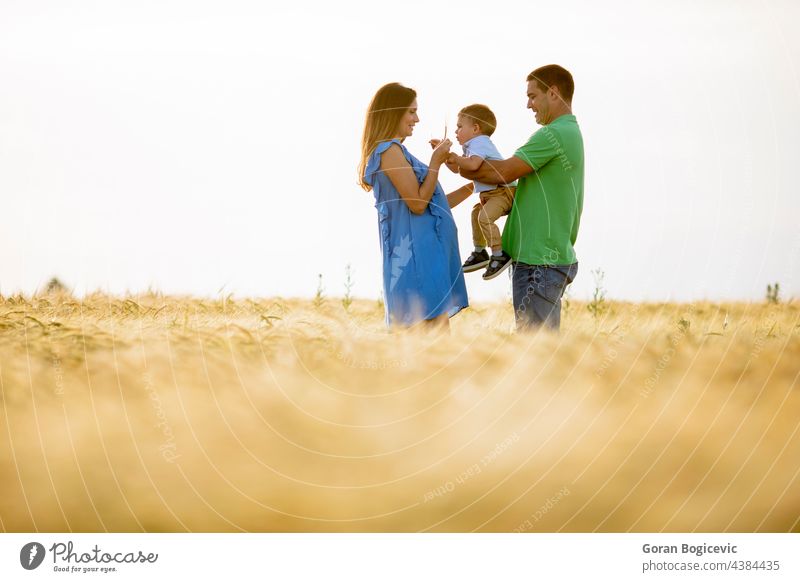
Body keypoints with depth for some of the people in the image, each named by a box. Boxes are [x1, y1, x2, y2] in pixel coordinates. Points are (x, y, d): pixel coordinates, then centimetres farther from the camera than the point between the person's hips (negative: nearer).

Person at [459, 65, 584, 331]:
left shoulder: (553, 135, -15)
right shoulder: (571, 132, 18)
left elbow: (504, 172, -15)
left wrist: (462, 167, -3)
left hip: (539, 262, -10)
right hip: (556, 257, 10)